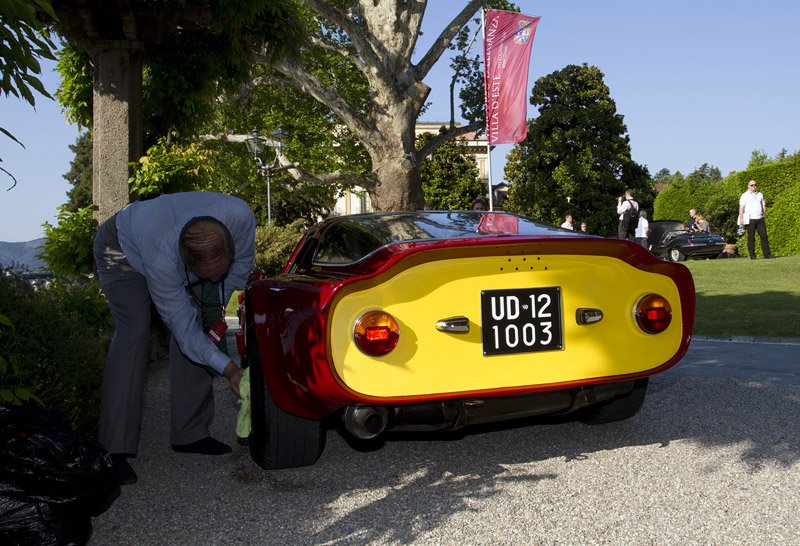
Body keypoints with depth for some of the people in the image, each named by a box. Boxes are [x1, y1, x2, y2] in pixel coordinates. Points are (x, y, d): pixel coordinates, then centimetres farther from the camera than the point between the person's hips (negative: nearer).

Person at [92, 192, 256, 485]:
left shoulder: (239, 215, -35)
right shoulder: (162, 260, -45)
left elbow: (243, 261, -11)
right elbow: (183, 329, -35)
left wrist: (217, 304, -10)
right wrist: (228, 369, -40)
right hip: (120, 249, -5)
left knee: (197, 320, -8)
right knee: (134, 330, -23)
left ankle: (190, 433, -1)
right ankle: (116, 448, -19)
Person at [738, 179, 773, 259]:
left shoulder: (760, 195, 18)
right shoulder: (745, 195, 3)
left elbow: (763, 205, 22)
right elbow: (741, 208, -3)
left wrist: (764, 215, 11)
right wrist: (741, 219, -11)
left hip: (760, 219, 4)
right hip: (750, 219, -4)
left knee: (764, 235, -2)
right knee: (751, 237, -2)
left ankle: (767, 254, -1)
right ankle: (752, 255, 2)